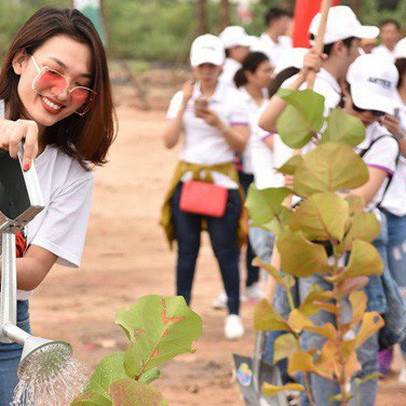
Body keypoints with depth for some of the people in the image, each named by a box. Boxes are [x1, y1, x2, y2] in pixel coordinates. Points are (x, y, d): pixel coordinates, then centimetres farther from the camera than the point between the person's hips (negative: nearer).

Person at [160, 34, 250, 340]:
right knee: (187, 248, 3)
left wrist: (219, 124, -19)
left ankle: (234, 313, 7)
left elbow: (241, 145, -4)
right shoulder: (181, 98, 7)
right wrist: (184, 107, -12)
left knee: (225, 249, -3)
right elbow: (169, 141, -3)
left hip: (222, 180, -2)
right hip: (187, 178, 2)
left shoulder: (233, 99, 0)